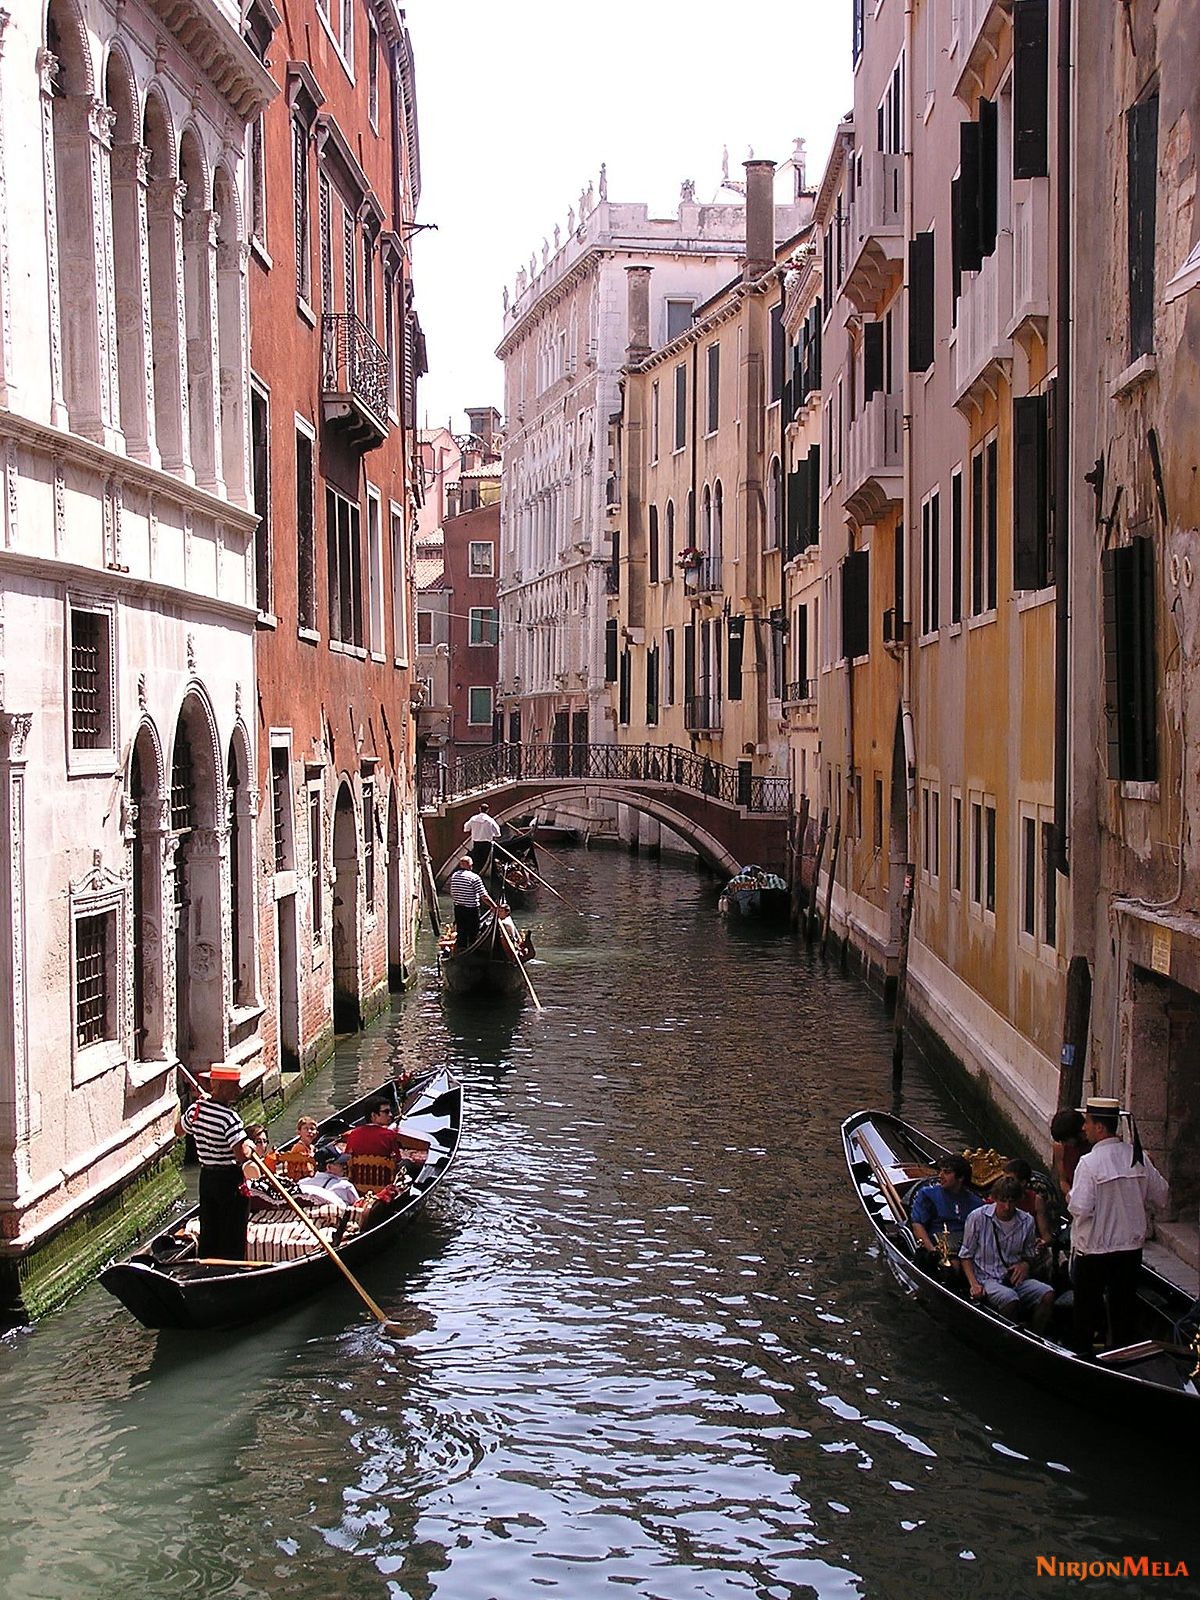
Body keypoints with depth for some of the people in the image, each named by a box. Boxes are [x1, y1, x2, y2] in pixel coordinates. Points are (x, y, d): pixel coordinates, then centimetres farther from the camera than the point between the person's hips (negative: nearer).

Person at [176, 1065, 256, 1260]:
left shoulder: (196, 1109, 1)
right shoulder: (229, 1117, -23)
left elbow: (179, 1128, 23)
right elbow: (242, 1156, -28)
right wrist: (250, 1147, -7)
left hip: (206, 1177, 8)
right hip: (230, 1180, -8)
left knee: (208, 1234, 16)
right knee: (233, 1238, 1)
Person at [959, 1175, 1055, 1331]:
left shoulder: (1027, 1221, 5)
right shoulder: (978, 1217, -4)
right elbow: (966, 1256, 3)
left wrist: (1025, 1264, -4)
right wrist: (973, 1284, -11)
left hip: (1015, 1277, 4)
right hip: (986, 1279, -4)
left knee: (1047, 1294, -23)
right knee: (1010, 1299, -36)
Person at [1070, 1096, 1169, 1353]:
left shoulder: (1089, 1163, -20)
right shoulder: (1139, 1157, -4)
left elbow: (1080, 1208, -24)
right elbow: (1162, 1196, 4)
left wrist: (1070, 1198, -4)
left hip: (1093, 1248, -5)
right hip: (1132, 1245, 5)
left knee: (1087, 1304, 12)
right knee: (1125, 1302, 15)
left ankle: (1083, 1351, 21)